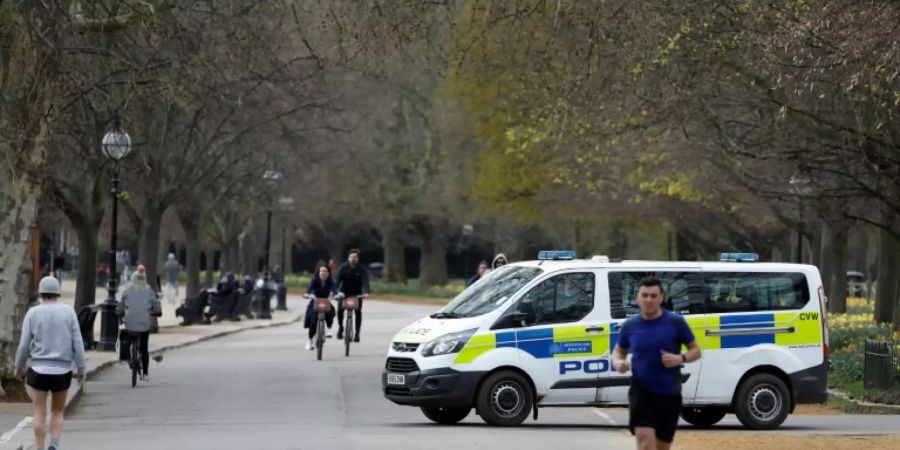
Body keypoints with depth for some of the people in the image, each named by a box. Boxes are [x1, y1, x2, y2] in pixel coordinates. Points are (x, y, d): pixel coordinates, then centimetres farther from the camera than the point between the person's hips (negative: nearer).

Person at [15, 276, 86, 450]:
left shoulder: (33, 313, -4)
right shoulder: (68, 312, -2)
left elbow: (24, 346, -3)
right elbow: (77, 343, -3)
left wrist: (19, 369, 11)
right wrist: (81, 369, 5)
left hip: (39, 370, -1)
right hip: (62, 371, 1)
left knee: (40, 414, 6)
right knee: (57, 412, 15)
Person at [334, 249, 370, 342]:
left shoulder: (361, 269, -14)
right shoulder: (343, 267, -14)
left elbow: (365, 281, -25)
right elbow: (337, 279, -24)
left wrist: (365, 292, -44)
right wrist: (335, 291, -40)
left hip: (357, 294, 0)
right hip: (344, 292, 0)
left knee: (358, 312, -11)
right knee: (340, 309, -14)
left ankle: (357, 333, -2)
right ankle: (340, 327, 11)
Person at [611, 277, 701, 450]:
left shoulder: (676, 322, -4)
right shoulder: (630, 325, 2)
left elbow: (696, 350, 4)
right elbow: (619, 350, 18)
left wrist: (681, 358, -18)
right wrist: (617, 362, -6)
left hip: (669, 393, 1)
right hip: (641, 391, 0)